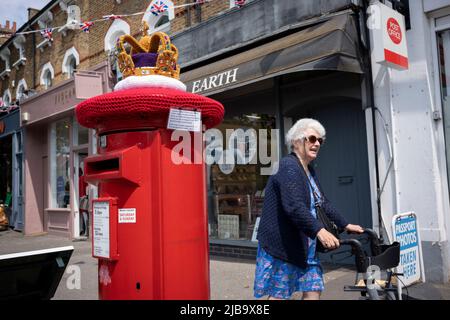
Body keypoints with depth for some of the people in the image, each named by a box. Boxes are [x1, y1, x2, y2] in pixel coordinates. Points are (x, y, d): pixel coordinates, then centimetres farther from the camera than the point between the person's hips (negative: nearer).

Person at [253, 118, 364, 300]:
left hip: (306, 247, 9)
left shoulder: (309, 171, 15)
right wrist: (319, 230, -38)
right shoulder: (289, 167, -16)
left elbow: (323, 203, 22)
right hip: (282, 245, -9)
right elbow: (294, 206, -29)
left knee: (313, 290, 7)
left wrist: (345, 225, 18)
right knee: (279, 295, -1)